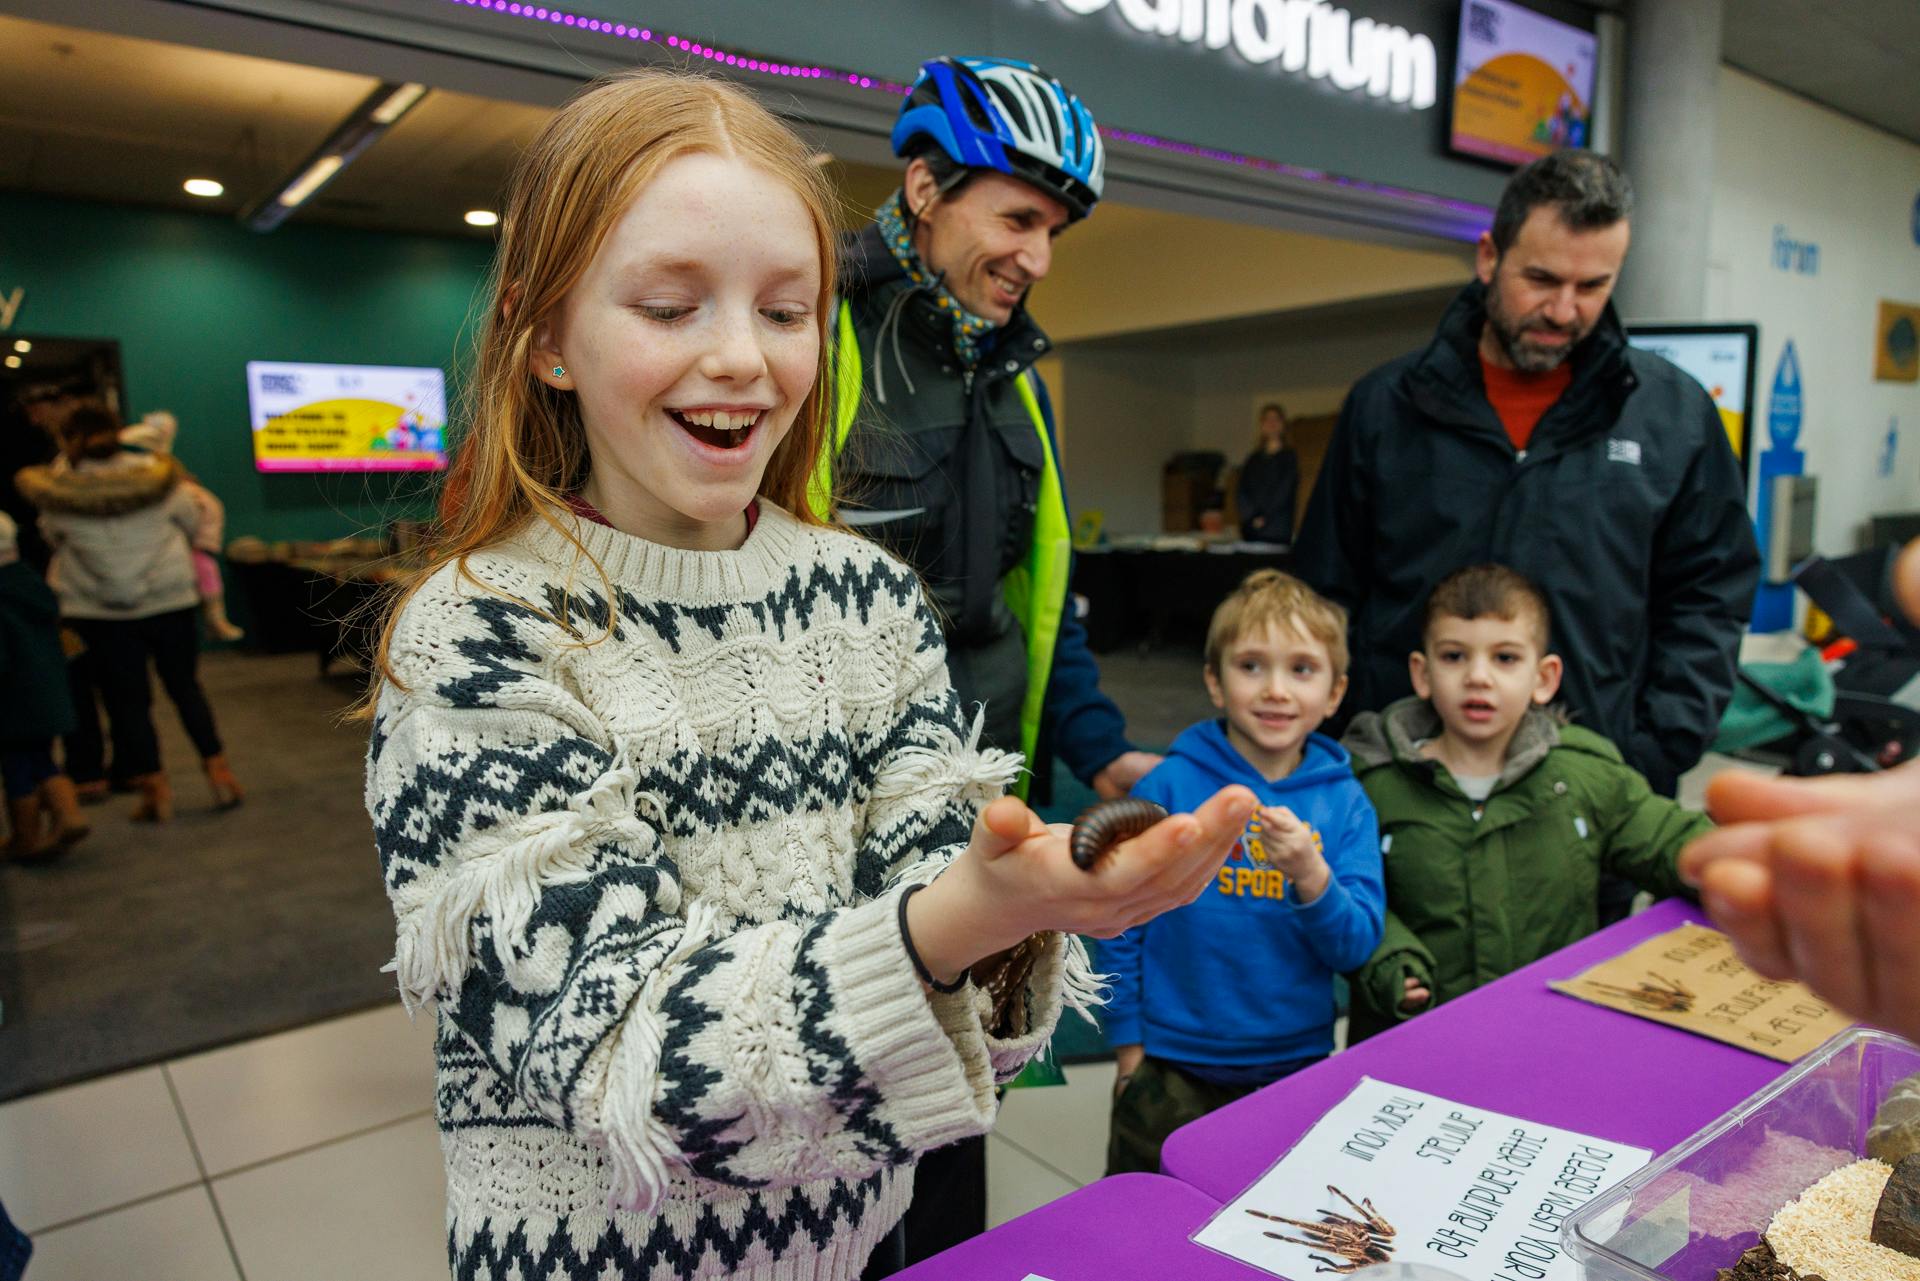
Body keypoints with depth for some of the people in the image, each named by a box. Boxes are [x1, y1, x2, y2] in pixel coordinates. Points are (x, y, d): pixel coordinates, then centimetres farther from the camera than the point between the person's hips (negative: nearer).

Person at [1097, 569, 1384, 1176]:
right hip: (1170, 1067, -2)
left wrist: (1312, 876, -27)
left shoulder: (1345, 802, -5)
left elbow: (1357, 946, -8)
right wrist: (1128, 1042, 0)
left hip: (1297, 1062, 2)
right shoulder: (1170, 786, -12)